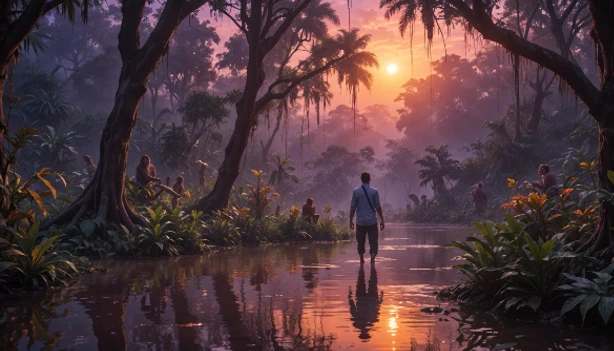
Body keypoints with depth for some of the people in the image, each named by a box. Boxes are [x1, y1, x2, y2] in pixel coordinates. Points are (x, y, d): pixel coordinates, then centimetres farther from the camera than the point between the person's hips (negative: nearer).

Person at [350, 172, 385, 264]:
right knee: (373, 242, 2)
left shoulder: (356, 191, -1)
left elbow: (353, 207, 0)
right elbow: (378, 207, -3)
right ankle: (372, 260, -17)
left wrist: (351, 220, 9)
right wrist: (382, 220, 3)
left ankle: (362, 262, 18)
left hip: (360, 222, 1)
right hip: (372, 222, -1)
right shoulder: (374, 192, -3)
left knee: (361, 242, 13)